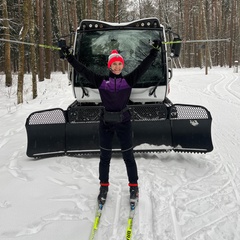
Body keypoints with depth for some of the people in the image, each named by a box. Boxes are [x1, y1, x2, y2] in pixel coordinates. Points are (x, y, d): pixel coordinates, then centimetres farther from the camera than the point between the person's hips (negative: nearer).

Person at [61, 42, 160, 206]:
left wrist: (154, 51, -7)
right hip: (106, 124, 1)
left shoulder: (129, 80, 1)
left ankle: (134, 187, 20)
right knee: (105, 157, 10)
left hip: (124, 122, 0)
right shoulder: (101, 81, 1)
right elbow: (82, 70, 2)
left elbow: (144, 66, -3)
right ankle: (104, 187, 24)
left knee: (128, 156, 7)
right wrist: (69, 56, 0)